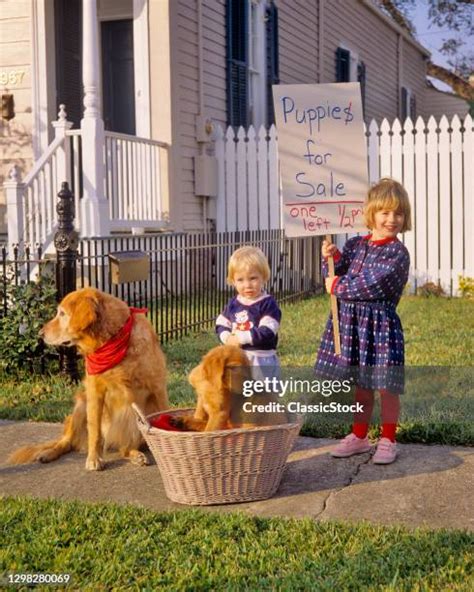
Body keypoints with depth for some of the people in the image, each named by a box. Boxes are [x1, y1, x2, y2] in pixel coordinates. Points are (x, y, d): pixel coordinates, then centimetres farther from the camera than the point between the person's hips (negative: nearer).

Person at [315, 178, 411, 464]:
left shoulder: (397, 252, -10)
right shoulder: (354, 244, 8)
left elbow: (372, 286, -18)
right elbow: (335, 279, 11)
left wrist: (339, 286, -9)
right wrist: (332, 258, -7)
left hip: (381, 324, -5)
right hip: (352, 322, 5)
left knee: (386, 386, 3)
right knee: (361, 385, 17)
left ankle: (388, 441, 17)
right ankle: (359, 436, 30)